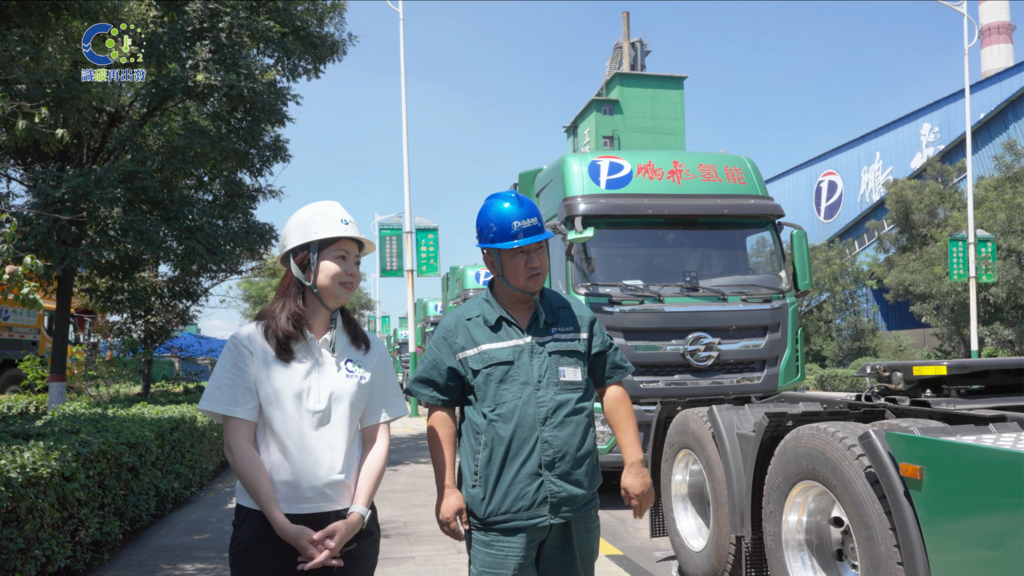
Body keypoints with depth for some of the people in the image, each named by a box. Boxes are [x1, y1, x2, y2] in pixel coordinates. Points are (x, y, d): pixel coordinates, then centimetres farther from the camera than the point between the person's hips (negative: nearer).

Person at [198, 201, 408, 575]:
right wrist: (283, 527, -12)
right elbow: (238, 444, -7)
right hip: (264, 526, -2)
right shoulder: (251, 343, -5)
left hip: (347, 526, 2)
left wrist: (356, 518, -8)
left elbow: (377, 439, 3)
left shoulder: (368, 349, 3)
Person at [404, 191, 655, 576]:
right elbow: (441, 412, 1)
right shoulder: (459, 329, 0)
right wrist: (446, 489, -4)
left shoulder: (578, 318, 8)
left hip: (576, 512, 3)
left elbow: (611, 387, 11)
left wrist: (634, 464, 5)